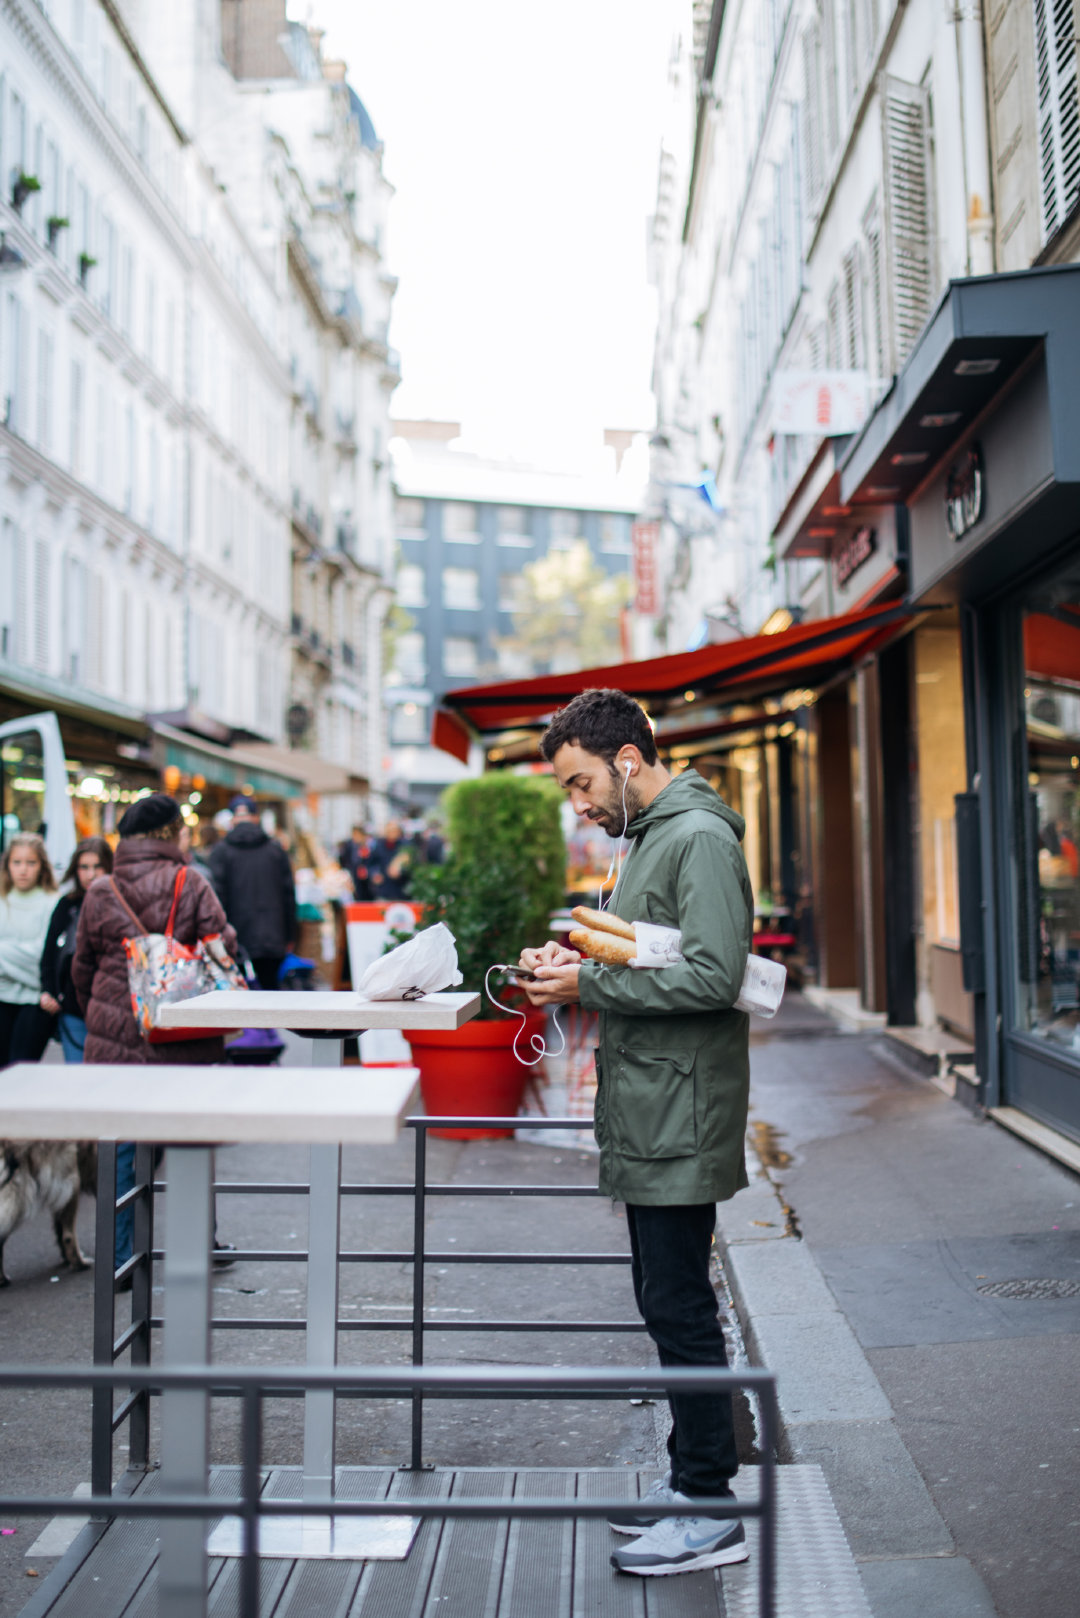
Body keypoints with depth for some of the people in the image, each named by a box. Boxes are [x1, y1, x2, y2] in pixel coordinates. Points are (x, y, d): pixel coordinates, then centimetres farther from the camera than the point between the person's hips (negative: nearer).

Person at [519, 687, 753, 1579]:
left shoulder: (699, 838, -14)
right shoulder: (651, 839, 17)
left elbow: (713, 977, -24)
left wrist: (591, 985, -19)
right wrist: (577, 965, 5)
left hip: (680, 1125, -10)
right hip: (648, 1123, 10)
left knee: (680, 1306, -3)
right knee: (667, 1301, 16)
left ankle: (711, 1512, 9)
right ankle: (690, 1478, 29)